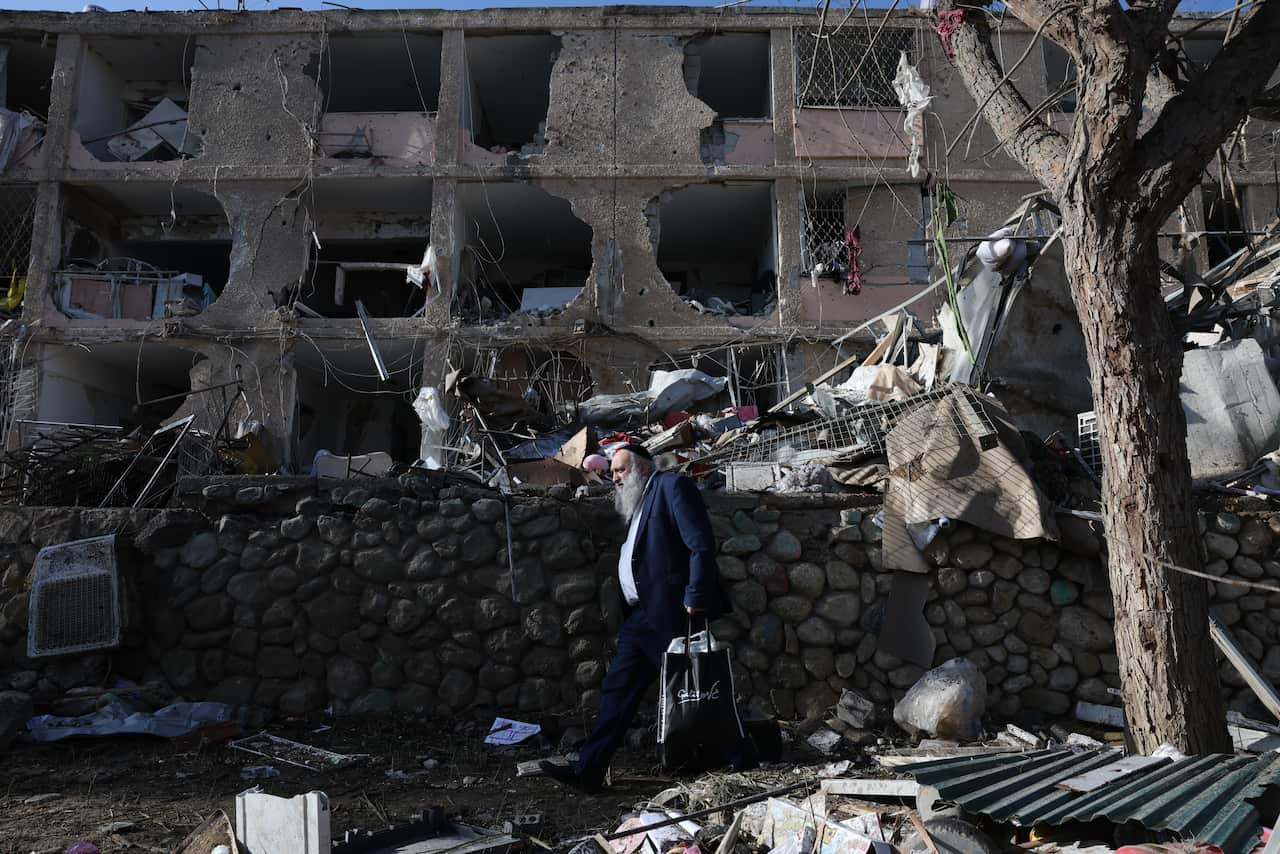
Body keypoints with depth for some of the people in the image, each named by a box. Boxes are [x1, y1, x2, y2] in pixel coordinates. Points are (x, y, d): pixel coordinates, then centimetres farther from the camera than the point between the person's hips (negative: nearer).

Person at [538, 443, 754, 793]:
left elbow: (702, 544, -15)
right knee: (617, 688, 7)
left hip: (673, 613, -9)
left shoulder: (672, 485, -6)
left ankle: (742, 761, 14)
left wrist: (696, 596, -19)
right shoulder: (637, 502, 21)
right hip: (642, 616, 9)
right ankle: (588, 770, 10)